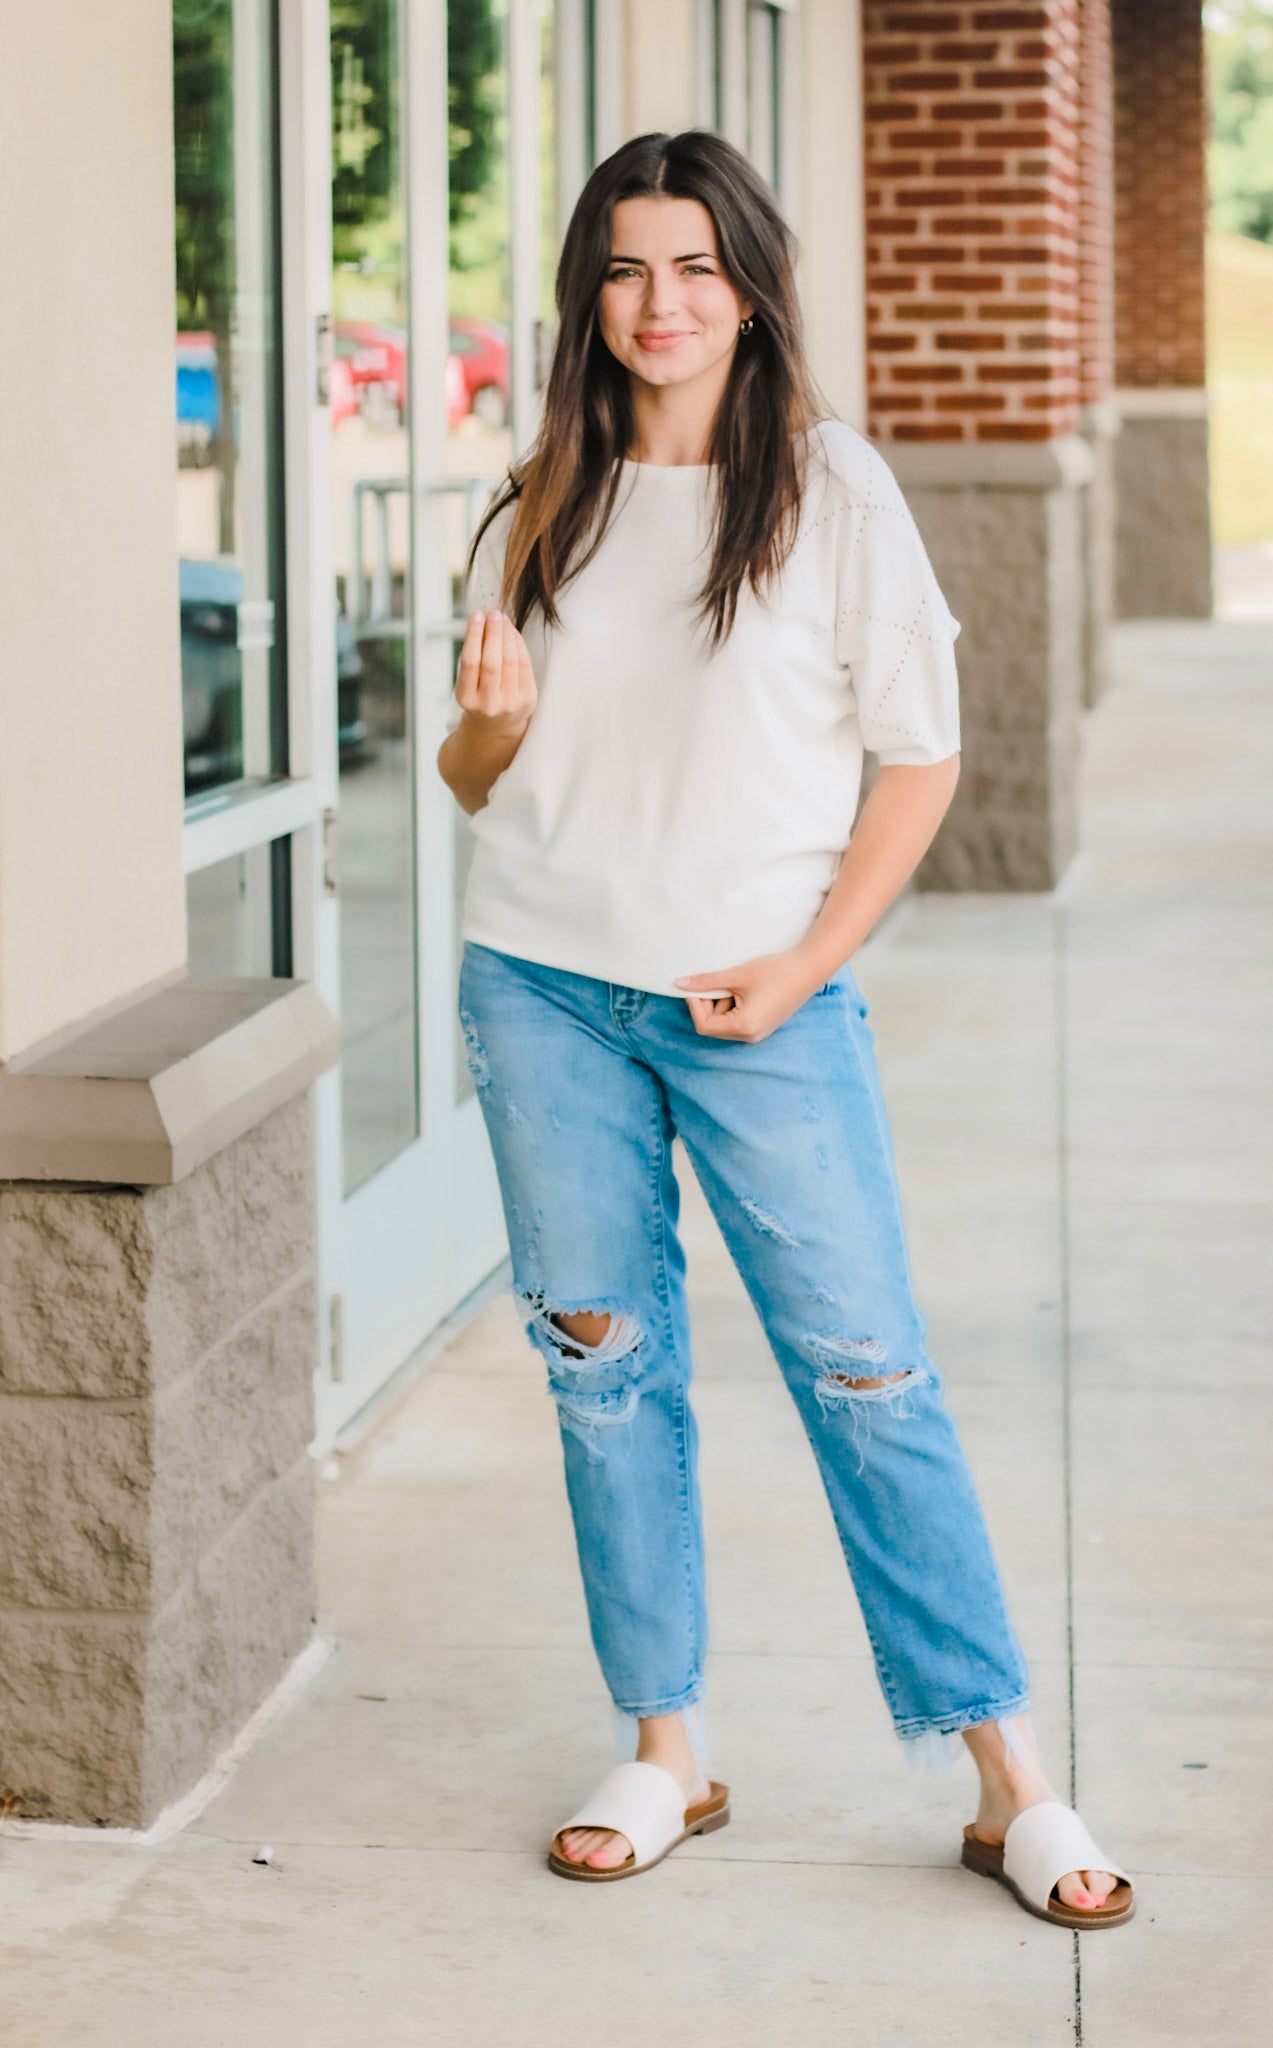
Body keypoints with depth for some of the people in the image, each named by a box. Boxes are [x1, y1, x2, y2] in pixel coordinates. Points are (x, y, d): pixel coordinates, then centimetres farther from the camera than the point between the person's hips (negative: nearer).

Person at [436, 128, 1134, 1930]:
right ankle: (667, 1753, 18)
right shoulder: (543, 510, 9)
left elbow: (919, 758, -1)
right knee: (605, 1369, 7)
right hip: (543, 986, 4)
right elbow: (474, 777, 14)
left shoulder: (832, 490, -2)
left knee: (866, 1373, -5)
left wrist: (809, 962, -10)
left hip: (761, 998, -3)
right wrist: (493, 717, -10)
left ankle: (1010, 1778, 2)